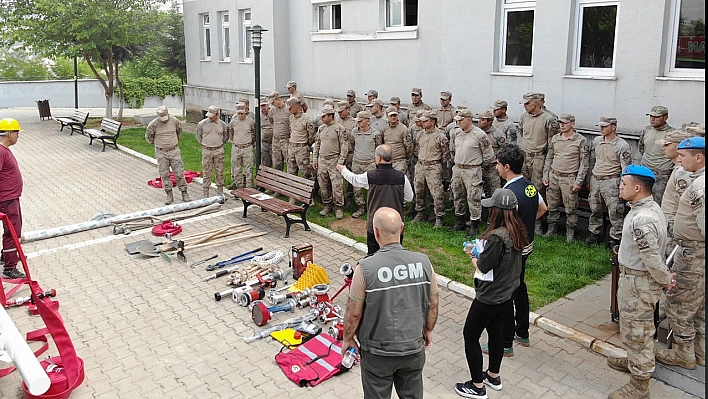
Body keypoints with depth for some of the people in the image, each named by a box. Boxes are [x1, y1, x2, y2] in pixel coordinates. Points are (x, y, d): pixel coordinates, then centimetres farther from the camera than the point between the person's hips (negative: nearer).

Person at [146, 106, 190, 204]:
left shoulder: (174, 121, -5)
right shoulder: (153, 124, -10)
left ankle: (184, 193, 11)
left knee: (179, 173, 2)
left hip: (174, 151, 1)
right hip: (161, 153, -1)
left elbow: (179, 130, 18)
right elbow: (148, 136, 5)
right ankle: (169, 195, 13)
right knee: (164, 175, 4)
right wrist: (157, 144, 10)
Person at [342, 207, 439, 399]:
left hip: (378, 352, -3)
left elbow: (354, 313, -14)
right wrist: (428, 330, 17)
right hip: (414, 349, 3)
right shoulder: (423, 262, -13)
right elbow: (433, 305, -1)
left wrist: (347, 339, 4)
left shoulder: (366, 268, -24)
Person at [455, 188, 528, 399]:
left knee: (470, 335, 6)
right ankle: (493, 376, 40)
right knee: (496, 333, 23)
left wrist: (473, 256, -2)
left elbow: (483, 267, -20)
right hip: (505, 294, 9)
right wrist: (481, 253, 5)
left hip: (489, 297, -9)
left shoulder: (496, 236, -29)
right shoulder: (517, 232, -1)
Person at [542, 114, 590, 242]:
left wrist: (579, 182, -11)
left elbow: (584, 163, -6)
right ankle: (552, 229, 24)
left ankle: (570, 232, 14)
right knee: (552, 206, 11)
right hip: (553, 176, 5)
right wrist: (545, 176, 8)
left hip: (569, 178, -4)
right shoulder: (555, 138, 9)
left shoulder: (581, 141, -6)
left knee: (571, 208, 2)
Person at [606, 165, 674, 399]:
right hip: (636, 278, 10)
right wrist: (666, 276, 12)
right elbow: (654, 252, 10)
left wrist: (666, 280, -10)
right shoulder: (650, 207, 4)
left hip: (639, 282, -10)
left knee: (636, 331, 4)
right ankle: (635, 361, 48)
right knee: (635, 326, 27)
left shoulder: (642, 219, -30)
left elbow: (652, 258, -26)